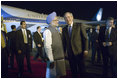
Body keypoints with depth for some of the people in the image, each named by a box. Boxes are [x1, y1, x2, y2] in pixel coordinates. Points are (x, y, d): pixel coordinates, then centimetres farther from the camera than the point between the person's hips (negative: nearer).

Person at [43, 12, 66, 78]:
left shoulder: (56, 31, 14)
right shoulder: (48, 31, -13)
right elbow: (47, 47, -20)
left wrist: (62, 57, 13)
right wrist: (51, 60, -21)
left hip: (60, 59, 8)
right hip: (54, 60, -8)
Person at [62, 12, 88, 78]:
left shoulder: (79, 26, -3)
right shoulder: (64, 29, 9)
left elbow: (85, 38, -5)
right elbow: (64, 41, 13)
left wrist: (86, 50, -12)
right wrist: (64, 51, 9)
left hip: (79, 52, -3)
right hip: (70, 53, 3)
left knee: (82, 70, 5)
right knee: (73, 70, 11)